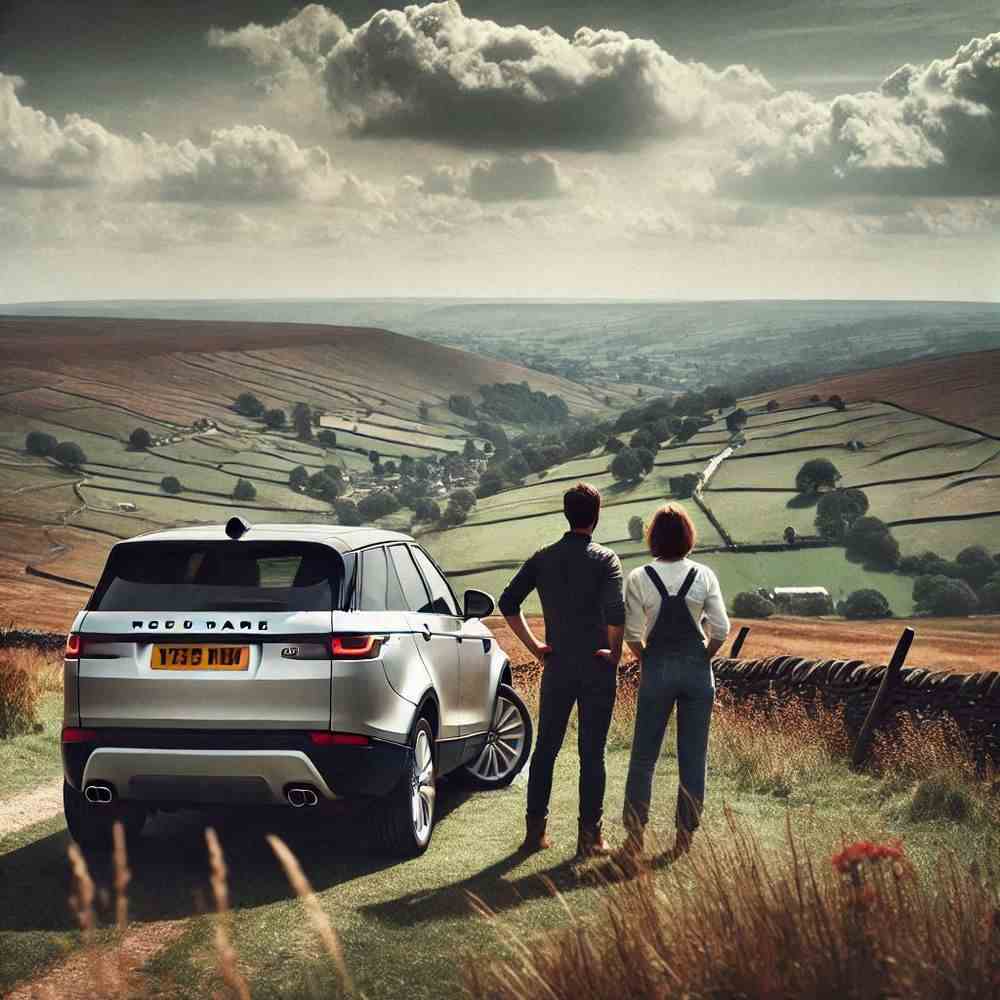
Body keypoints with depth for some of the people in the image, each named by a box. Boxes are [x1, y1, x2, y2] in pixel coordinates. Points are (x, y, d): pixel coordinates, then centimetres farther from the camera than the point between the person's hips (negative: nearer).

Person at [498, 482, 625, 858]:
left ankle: (535, 830, 13)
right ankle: (589, 836, 3)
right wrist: (615, 651, -6)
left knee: (545, 748, 12)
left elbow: (508, 602, 1)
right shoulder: (605, 559, -9)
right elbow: (616, 611, -21)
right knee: (591, 753, 2)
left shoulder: (543, 559, 4)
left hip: (557, 667, 3)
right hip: (598, 670, -3)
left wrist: (533, 645, 6)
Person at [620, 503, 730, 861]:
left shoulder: (639, 579, -7)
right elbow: (721, 630, -6)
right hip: (697, 670, 1)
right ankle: (685, 835, 12)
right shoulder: (703, 576, -4)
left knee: (644, 755, 8)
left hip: (657, 668, -1)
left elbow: (632, 634, -7)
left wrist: (647, 661, 9)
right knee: (693, 757, 9)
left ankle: (635, 836, 10)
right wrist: (703, 658, 9)